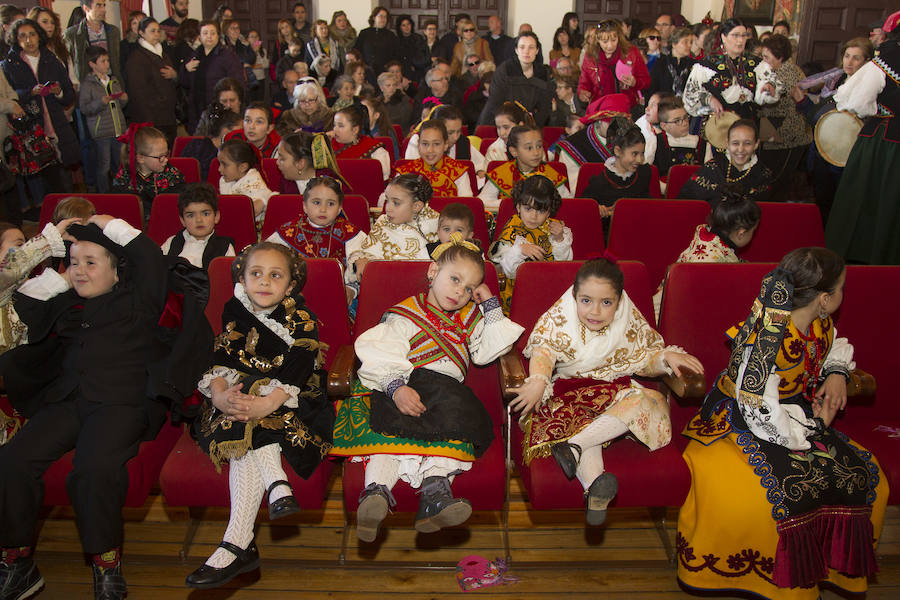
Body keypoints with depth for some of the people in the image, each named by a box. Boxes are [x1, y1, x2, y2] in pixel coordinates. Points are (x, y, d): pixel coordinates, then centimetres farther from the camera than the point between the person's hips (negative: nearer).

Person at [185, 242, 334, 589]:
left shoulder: (301, 320, -4)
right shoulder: (235, 315, 10)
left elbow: (296, 373, -18)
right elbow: (222, 362, -1)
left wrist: (266, 403, -33)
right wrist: (220, 394, -23)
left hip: (291, 402, -3)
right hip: (242, 396, 4)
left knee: (245, 434, -30)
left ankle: (237, 544, -29)